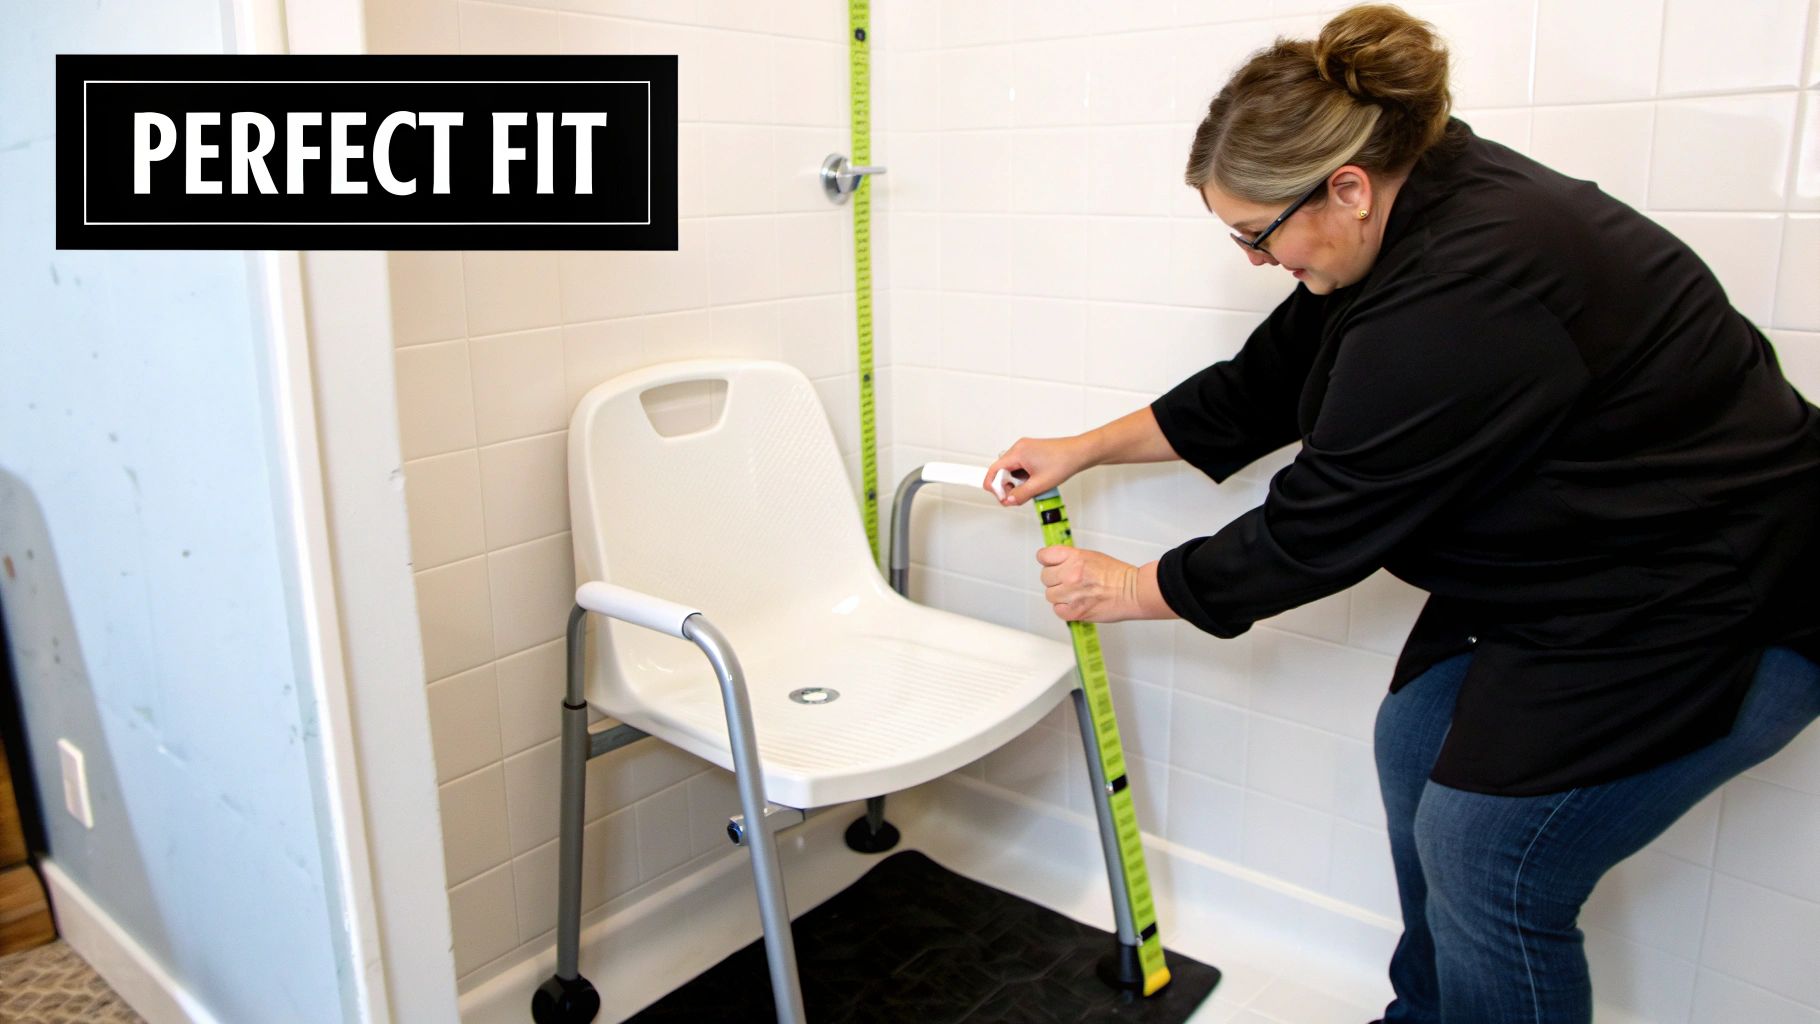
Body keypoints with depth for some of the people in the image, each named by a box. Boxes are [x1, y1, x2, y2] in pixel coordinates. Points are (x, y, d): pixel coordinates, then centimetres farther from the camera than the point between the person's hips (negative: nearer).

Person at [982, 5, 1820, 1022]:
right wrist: (1083, 449, 9)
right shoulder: (1417, 210, -2)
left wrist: (1134, 590, -10)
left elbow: (1314, 533, -24)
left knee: (1487, 865, -5)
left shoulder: (1455, 303, -32)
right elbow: (1260, 389, 7)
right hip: (1555, 565, 10)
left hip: (1706, 609, -10)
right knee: (1417, 745, 15)